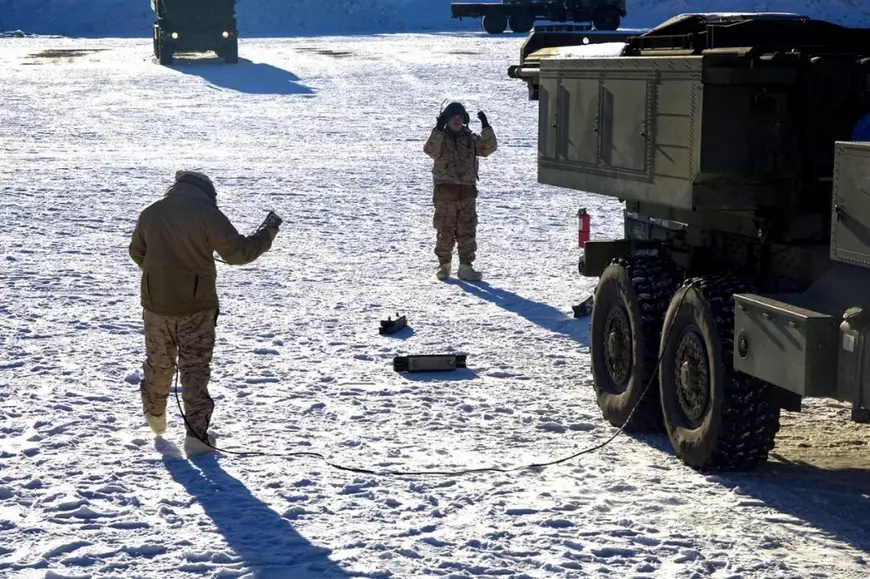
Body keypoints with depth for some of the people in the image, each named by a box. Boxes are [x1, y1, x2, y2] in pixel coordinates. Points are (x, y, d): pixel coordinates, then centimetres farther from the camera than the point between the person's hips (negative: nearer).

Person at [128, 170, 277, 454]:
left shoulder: (150, 213, 3)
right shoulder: (207, 214, -12)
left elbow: (137, 252, 17)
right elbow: (237, 252, -14)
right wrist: (266, 237, 2)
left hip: (156, 304, 4)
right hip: (196, 307, -4)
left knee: (158, 363, 22)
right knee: (195, 369, 4)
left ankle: (155, 416, 42)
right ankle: (196, 434, 0)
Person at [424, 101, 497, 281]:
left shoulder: (470, 138, 9)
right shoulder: (439, 138, 1)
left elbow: (489, 148, -5)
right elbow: (430, 150, -20)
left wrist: (486, 127, -16)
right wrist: (438, 130, -31)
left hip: (467, 193, 2)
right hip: (445, 193, -2)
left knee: (467, 232, 1)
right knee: (445, 231, 4)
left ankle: (466, 267, 6)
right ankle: (444, 265, 17)